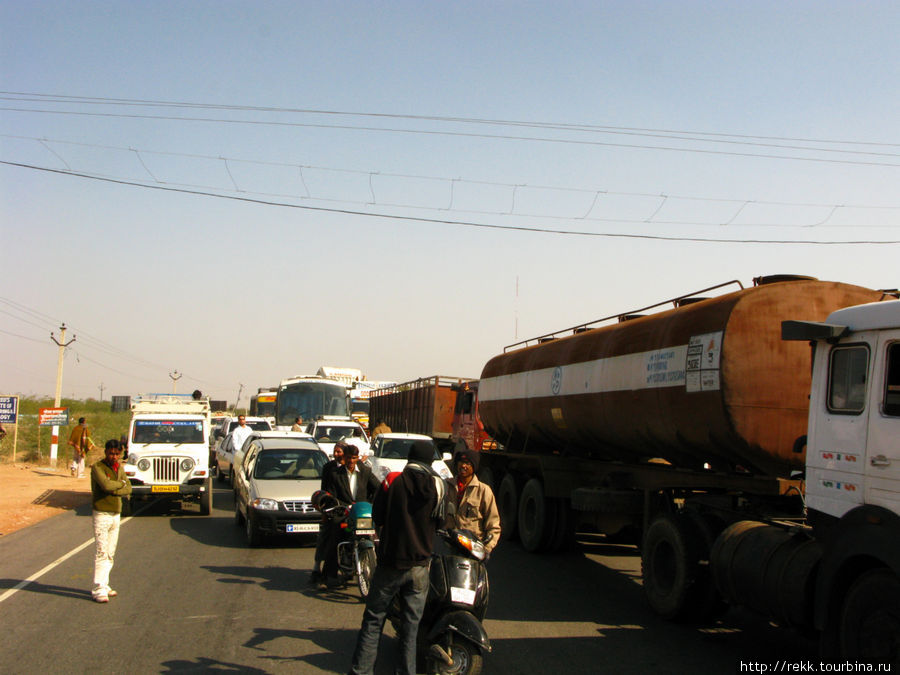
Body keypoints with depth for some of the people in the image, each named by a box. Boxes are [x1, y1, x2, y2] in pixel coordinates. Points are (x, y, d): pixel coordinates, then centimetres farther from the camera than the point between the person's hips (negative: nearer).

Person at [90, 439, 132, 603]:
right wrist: (121, 483, -6)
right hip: (102, 514, -7)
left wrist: (114, 490, -14)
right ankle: (98, 589, -9)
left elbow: (128, 489, 3)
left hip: (116, 514, 7)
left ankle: (104, 585, 17)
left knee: (110, 553, 10)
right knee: (101, 552, -10)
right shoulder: (97, 467, -9)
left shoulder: (120, 468, 12)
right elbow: (106, 485, -24)